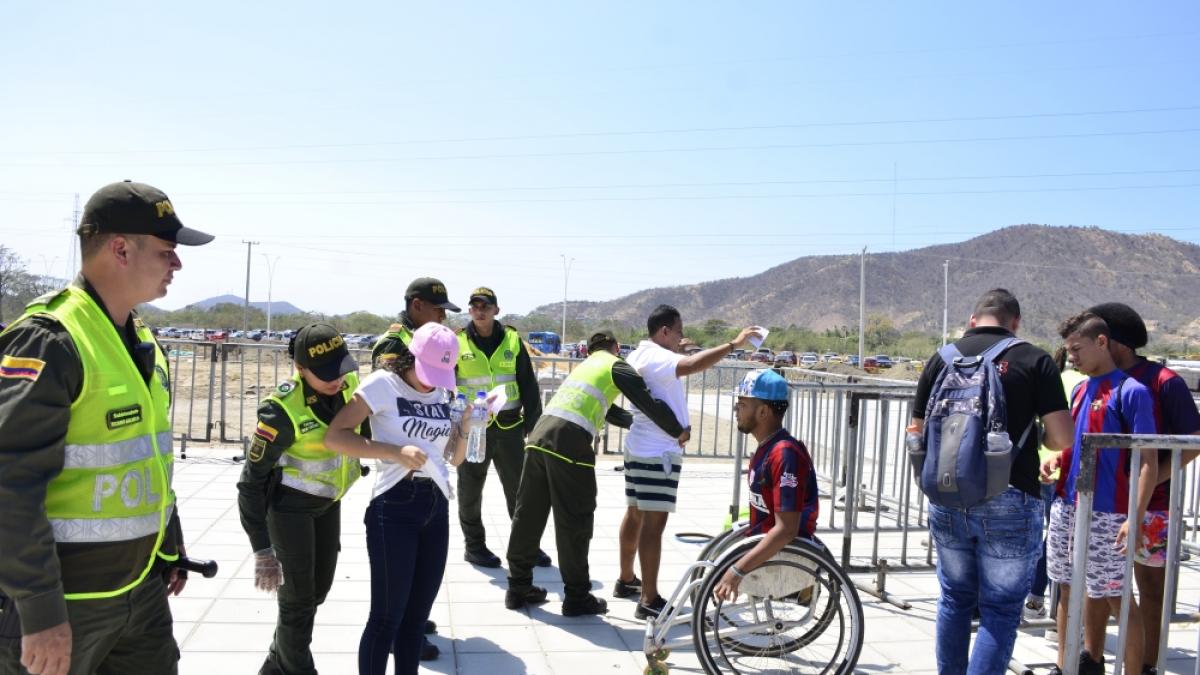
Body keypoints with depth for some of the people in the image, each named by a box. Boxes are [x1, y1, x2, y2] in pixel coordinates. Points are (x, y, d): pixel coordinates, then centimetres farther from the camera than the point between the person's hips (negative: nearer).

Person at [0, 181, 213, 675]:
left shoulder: (143, 343, 9)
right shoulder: (49, 341, -19)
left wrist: (171, 546, 22)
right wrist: (40, 612, -22)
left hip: (142, 590, 8)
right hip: (64, 601, -8)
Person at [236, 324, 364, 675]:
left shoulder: (349, 382, -14)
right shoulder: (284, 409, -30)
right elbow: (252, 481, -24)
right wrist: (262, 550, -26)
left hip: (328, 501, 7)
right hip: (290, 504, -6)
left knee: (318, 589, 17)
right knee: (298, 598, -1)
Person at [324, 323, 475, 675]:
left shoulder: (445, 394, 10)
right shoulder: (382, 384, -6)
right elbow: (334, 436, -12)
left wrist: (464, 428, -2)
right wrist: (396, 452, -18)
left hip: (437, 507, 6)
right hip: (394, 507, -6)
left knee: (417, 615, 14)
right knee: (387, 617, 0)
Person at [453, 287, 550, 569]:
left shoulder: (512, 340, 3)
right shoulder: (458, 343, -2)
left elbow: (528, 385, 6)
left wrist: (533, 423, 2)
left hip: (509, 427, 1)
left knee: (520, 489, 9)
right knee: (470, 492, 9)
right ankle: (474, 546, 24)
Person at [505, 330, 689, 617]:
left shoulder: (585, 365, 30)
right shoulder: (617, 366, 7)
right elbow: (649, 403, 0)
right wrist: (677, 431, 13)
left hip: (540, 435, 8)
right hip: (569, 442, -8)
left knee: (528, 515, 13)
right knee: (574, 522, 2)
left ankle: (518, 588, 22)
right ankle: (577, 597, 10)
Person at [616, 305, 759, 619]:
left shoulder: (641, 355, 15)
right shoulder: (655, 357, -18)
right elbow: (691, 365, -38)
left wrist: (675, 346, 39)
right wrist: (733, 343, -35)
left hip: (640, 448, 11)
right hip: (658, 451, -11)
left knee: (635, 514, 18)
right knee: (653, 522, -10)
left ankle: (626, 580, 30)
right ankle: (649, 600, -9)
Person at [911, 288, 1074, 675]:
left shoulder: (942, 358, 5)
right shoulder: (1034, 360, -4)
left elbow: (918, 433, 7)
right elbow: (1062, 438, -7)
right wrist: (1028, 437, 13)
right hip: (1010, 500, -3)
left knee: (955, 599, 19)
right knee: (1000, 609, 6)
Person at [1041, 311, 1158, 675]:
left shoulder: (1130, 391, -10)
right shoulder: (1080, 390, 12)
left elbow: (1149, 461, -13)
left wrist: (1136, 517, -21)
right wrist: (1056, 459, 2)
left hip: (1106, 515, -7)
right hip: (1067, 508, 7)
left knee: (1115, 597, 0)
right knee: (1068, 590, 14)